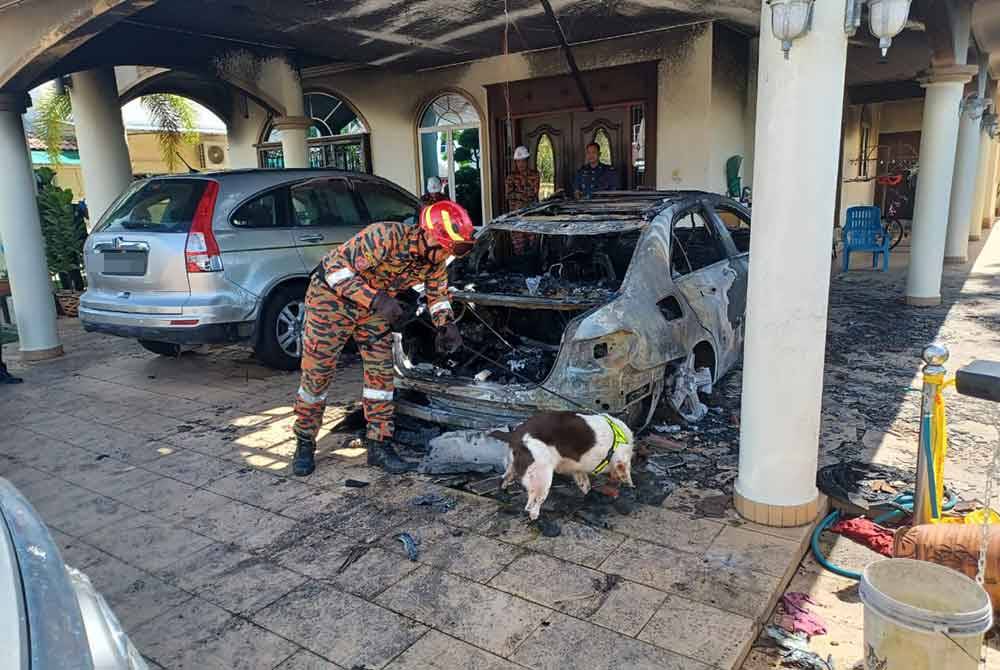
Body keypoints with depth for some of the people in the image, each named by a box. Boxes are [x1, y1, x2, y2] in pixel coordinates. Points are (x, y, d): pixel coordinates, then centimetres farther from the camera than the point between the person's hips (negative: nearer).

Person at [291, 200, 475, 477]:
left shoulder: (436, 261, -11)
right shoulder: (386, 236, -34)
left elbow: (438, 294, 7)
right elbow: (336, 269, -33)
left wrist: (447, 324, -11)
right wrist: (376, 300, -39)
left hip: (374, 307, 6)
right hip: (331, 297, -6)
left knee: (381, 373, 0)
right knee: (316, 376, 0)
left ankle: (379, 446, 11)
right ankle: (304, 445, 18)